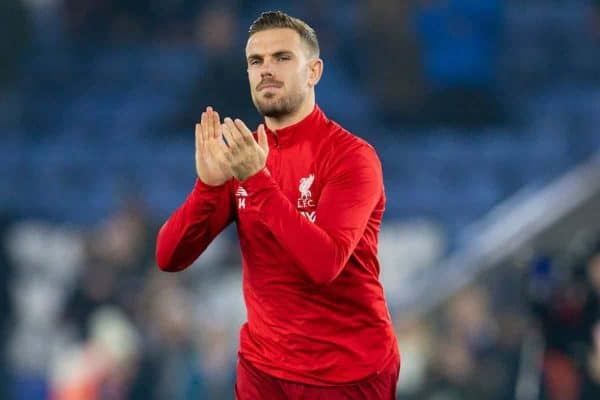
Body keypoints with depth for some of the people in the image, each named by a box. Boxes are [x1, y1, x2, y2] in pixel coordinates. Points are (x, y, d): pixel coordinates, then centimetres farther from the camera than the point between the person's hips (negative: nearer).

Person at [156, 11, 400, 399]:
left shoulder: (352, 156, -14)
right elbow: (170, 258, -5)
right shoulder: (243, 154, 2)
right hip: (263, 365, 5)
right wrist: (208, 184, -21)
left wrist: (258, 179, -31)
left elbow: (324, 264, -28)